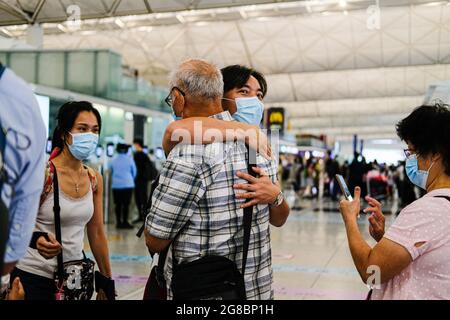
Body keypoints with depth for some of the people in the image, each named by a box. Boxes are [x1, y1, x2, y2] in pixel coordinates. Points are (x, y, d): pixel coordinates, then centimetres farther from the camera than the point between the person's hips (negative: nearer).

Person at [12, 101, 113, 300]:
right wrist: (37, 241, -33)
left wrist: (107, 281, 10)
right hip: (34, 276, -5)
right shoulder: (42, 173, -15)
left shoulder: (95, 179, 1)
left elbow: (97, 233, 8)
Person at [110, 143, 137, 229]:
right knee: (126, 204, 0)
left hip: (116, 185, 3)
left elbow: (111, 172, 14)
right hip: (127, 184, -3)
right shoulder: (129, 159, -5)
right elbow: (134, 172, 5)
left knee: (117, 204, 7)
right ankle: (125, 222, -1)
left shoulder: (113, 160, 2)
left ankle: (118, 222, 9)